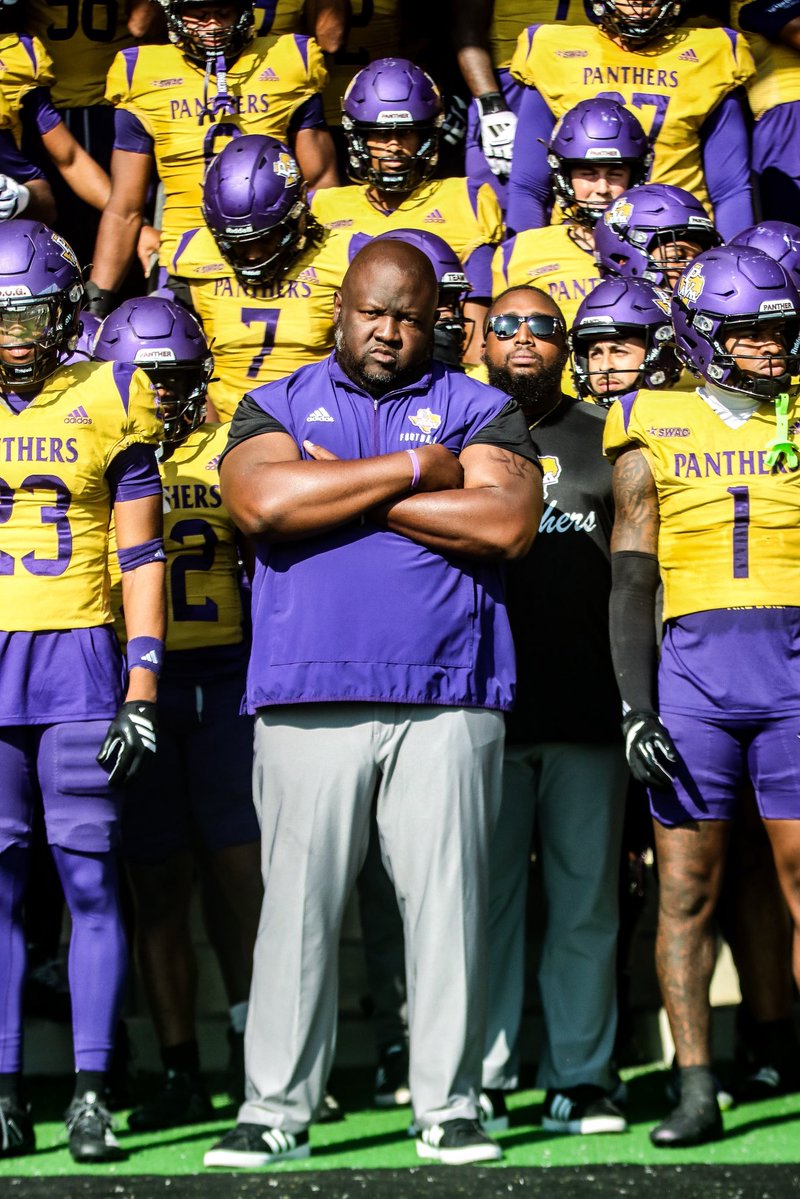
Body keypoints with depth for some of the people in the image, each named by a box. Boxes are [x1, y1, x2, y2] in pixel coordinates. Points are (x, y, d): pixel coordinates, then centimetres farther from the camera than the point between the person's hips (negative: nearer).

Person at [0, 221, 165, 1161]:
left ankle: (90, 1094, 1)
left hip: (79, 658, -2)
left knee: (88, 875, -4)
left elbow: (140, 558, 4)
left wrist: (140, 691, -3)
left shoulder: (108, 404, 4)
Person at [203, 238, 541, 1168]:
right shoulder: (276, 408, 13)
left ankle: (448, 1105, 7)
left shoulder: (479, 412, 12)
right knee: (298, 902, 0)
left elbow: (507, 523, -6)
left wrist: (342, 490, -4)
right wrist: (416, 471, -5)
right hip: (308, 698, 0)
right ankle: (276, 1109, 6)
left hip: (448, 700, 0)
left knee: (447, 901, 0)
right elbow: (262, 501, -8)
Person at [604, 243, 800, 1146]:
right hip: (693, 662, 0)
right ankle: (695, 1093, 6)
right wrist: (635, 708, -3)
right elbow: (630, 581, 6)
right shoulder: (655, 430, 7)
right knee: (685, 885, 1)